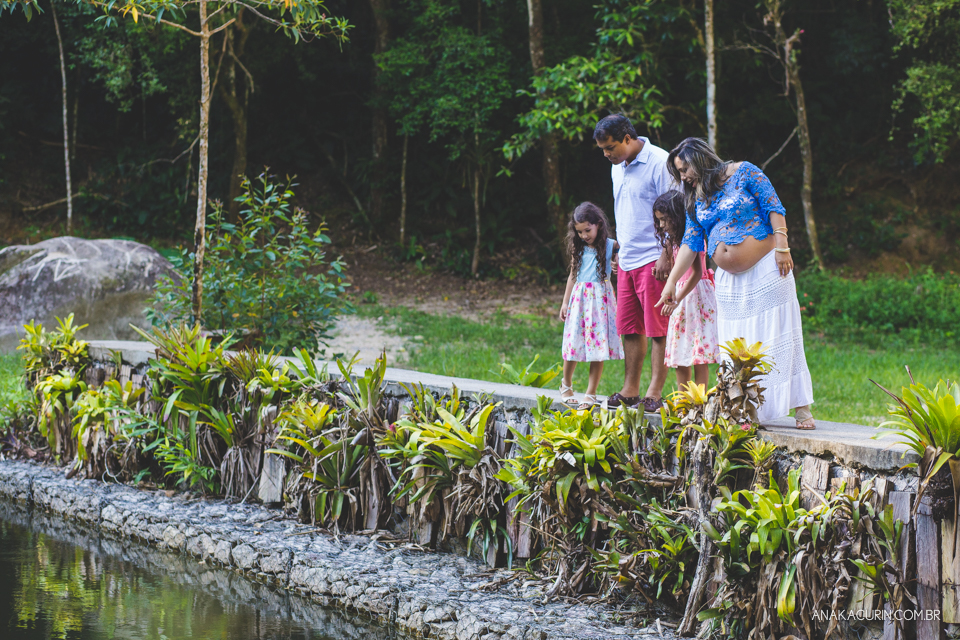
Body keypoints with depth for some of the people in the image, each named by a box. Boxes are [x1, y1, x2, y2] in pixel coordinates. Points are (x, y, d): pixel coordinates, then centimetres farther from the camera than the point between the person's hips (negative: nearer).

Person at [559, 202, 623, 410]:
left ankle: (591, 393, 3)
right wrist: (565, 302, 14)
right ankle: (566, 385, 23)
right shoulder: (579, 248, 9)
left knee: (598, 347, -4)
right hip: (579, 298, 3)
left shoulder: (610, 245, -1)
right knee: (574, 342, 1)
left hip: (600, 299, -3)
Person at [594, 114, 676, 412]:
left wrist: (666, 256, -16)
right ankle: (630, 391, 12)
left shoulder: (659, 162, -10)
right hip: (627, 261, 8)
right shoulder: (617, 168, 16)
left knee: (658, 329, -5)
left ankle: (655, 393, -5)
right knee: (630, 328, 8)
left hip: (653, 260, -8)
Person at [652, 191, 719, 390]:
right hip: (680, 294, 9)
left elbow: (697, 272, -18)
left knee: (699, 359, -8)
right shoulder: (674, 239, 14)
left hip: (697, 293, -9)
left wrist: (676, 300, -22)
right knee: (680, 361, 5)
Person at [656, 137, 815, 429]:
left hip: (766, 270, -6)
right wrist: (671, 281, 5)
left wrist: (782, 246, -16)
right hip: (729, 281, 6)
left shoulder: (743, 173, -4)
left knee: (778, 338, -7)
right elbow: (690, 243, 10)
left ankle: (801, 408, -5)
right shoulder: (695, 199, 11)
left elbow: (774, 208, -8)